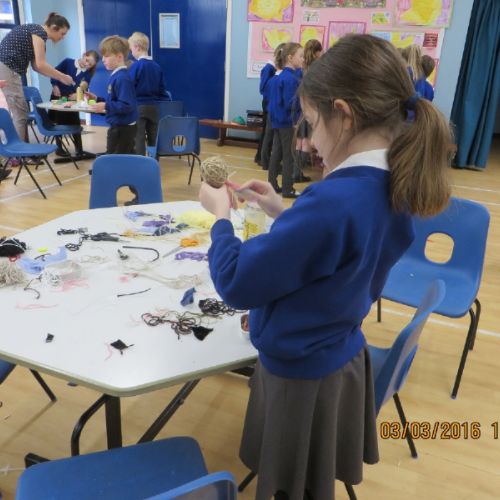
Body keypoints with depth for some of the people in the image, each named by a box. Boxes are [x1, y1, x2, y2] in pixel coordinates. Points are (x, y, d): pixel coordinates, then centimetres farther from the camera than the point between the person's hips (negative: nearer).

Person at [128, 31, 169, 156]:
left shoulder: (135, 65, -10)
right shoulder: (157, 66, 6)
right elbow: (162, 89, 9)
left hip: (138, 106, -5)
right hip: (153, 107, 5)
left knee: (138, 140, -1)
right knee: (153, 139, 11)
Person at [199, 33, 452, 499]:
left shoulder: (333, 200, -34)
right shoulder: (394, 189, -5)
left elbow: (237, 283, -25)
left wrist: (220, 214, -10)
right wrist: (283, 212, 1)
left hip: (300, 371, -8)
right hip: (341, 357, 8)